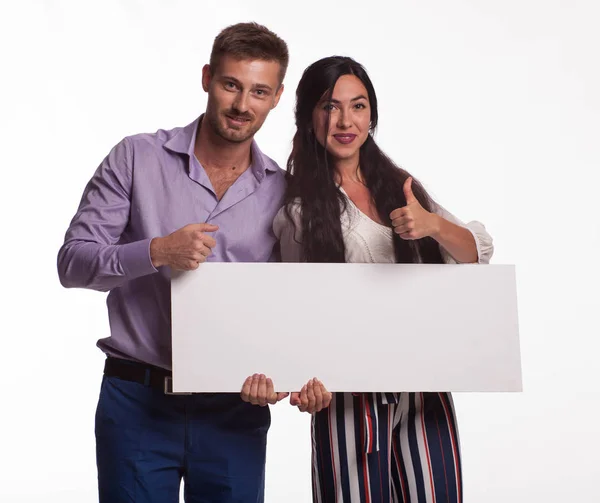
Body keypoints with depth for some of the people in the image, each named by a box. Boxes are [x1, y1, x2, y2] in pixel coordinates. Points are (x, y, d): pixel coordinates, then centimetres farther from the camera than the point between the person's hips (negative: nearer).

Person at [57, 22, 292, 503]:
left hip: (234, 411, 2)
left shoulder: (284, 192, 5)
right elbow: (73, 262, -5)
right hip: (138, 402, -2)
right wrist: (158, 252, -20)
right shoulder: (137, 158, -1)